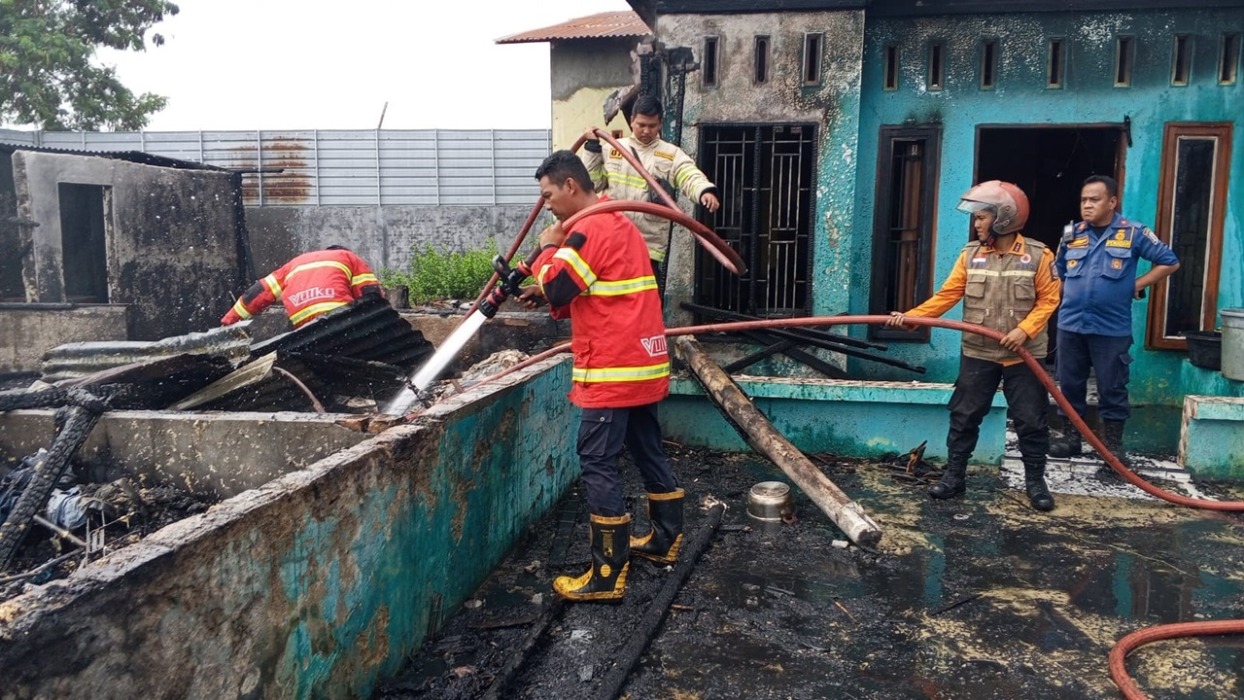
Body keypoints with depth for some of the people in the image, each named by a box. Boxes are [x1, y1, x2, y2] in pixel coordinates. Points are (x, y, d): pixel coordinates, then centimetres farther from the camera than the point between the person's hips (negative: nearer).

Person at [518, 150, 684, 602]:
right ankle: (666, 541, 32)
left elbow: (555, 287, -17)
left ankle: (608, 577, -2)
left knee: (598, 466, -6)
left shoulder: (589, 229, -14)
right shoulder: (618, 223, 18)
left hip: (613, 369, -10)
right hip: (642, 363, 10)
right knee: (648, 452, 18)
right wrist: (548, 294, 11)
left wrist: (548, 248, 0)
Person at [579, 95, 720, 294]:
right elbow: (593, 182, 7)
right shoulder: (612, 149, 9)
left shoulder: (671, 155, 0)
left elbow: (691, 177, -16)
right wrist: (592, 148, -1)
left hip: (649, 244, -2)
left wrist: (705, 191, -38)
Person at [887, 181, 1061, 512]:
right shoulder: (971, 254, 1)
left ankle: (1035, 481, 21)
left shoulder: (1038, 255, -7)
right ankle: (954, 476, 17)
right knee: (964, 415, 6)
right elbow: (948, 294, -3)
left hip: (1023, 356, -2)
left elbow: (1048, 299, -5)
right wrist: (912, 315, -14)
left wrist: (1025, 329, -19)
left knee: (1031, 420, 5)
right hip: (977, 353, 2)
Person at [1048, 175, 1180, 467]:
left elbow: (1169, 262, 4)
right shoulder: (1071, 234, 7)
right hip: (1070, 325, 3)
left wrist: (1136, 285, -2)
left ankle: (1113, 444, 16)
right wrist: (1070, 294, 11)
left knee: (1112, 389, 5)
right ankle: (1071, 437, 23)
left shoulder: (1133, 233, -3)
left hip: (1112, 328, -3)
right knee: (1069, 385, 10)